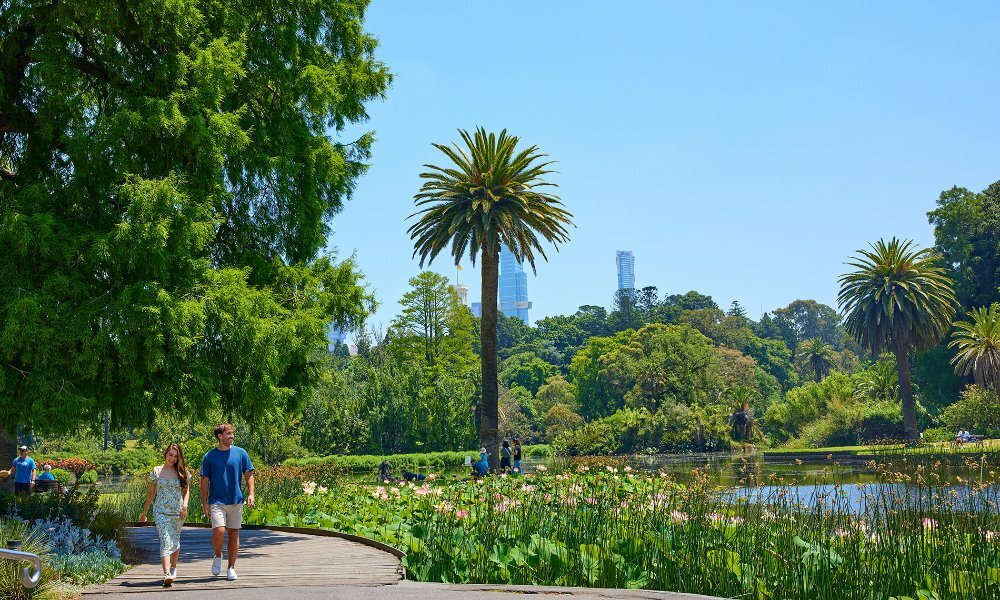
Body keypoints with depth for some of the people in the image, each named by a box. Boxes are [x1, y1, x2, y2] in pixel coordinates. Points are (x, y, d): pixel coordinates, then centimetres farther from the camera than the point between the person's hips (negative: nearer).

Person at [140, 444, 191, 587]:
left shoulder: (183, 472, 5)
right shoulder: (157, 471, 5)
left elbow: (187, 490, 7)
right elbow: (151, 492, 12)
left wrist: (185, 506, -10)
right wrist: (144, 512, 15)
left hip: (178, 512, 2)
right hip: (161, 512, -1)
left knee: (175, 540, 13)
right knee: (165, 541, -15)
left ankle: (173, 568, 34)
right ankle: (167, 574, -24)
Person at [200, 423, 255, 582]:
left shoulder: (241, 453, 5)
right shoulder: (210, 456, 2)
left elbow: (248, 475, 7)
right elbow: (205, 481, 5)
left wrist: (251, 494, -5)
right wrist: (204, 503, -1)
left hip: (236, 501, 2)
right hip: (217, 501, -2)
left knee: (234, 533, 5)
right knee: (219, 531, -17)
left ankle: (231, 567, 15)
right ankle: (218, 556, 12)